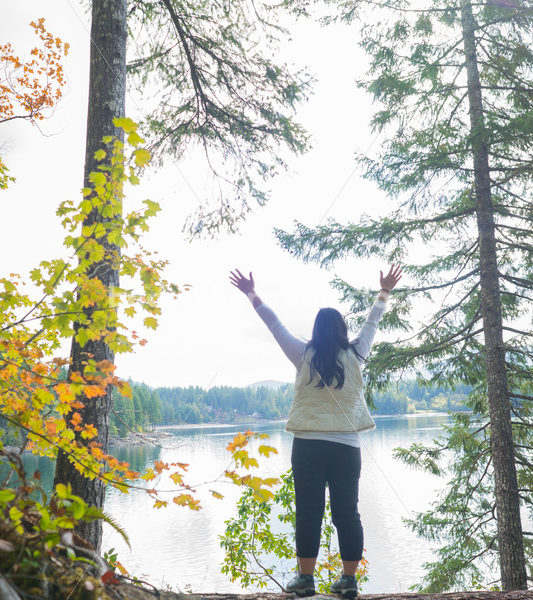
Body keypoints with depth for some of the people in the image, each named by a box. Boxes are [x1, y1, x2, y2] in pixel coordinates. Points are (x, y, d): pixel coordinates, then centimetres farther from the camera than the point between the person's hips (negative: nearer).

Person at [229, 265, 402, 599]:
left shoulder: (304, 356, -2)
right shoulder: (355, 357, 2)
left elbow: (275, 324, 7)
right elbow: (372, 324, 17)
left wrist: (253, 296, 19)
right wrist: (385, 293, 32)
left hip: (308, 444, -1)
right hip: (347, 446, 1)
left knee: (309, 512, 3)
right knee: (347, 512, 7)